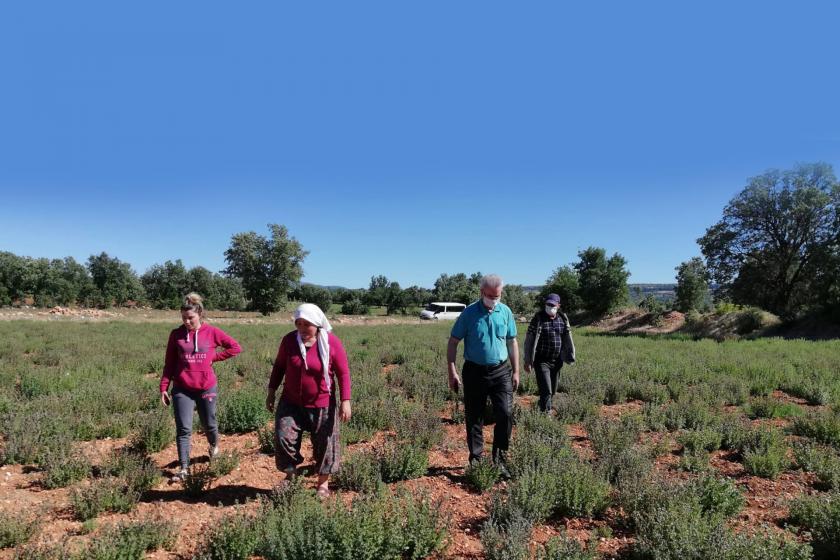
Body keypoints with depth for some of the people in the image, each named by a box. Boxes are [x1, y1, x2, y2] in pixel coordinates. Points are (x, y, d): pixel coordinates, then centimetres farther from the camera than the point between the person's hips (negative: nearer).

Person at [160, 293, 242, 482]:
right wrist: (164, 388, 0)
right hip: (182, 390, 0)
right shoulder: (176, 334, -2)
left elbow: (235, 347, 0)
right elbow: (169, 363, 4)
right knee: (183, 429, -1)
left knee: (209, 424, 15)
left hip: (207, 388, 0)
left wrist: (214, 357, -6)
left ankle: (214, 445, 46)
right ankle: (184, 467, 9)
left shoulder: (212, 332, -5)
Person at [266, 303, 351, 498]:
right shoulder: (289, 340, -7)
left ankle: (323, 483, 28)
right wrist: (271, 391, 7)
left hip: (322, 405, -2)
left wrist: (345, 401, -13)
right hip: (291, 403, 2)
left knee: (324, 443, 7)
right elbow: (279, 366, 7)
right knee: (283, 438, -5)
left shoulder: (332, 343, -15)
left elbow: (343, 373, -9)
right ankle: (291, 473, 21)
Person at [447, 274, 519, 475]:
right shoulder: (469, 313, -6)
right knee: (474, 419, 7)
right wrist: (452, 372, -9)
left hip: (501, 371, 2)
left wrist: (516, 371, 9)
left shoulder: (506, 312, 3)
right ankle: (476, 460, 22)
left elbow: (512, 342, 12)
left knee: (506, 414, -7)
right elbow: (453, 342, -3)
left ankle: (499, 459, 11)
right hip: (474, 372, -2)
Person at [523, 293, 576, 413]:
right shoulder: (538, 318, -9)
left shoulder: (563, 319, 4)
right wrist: (528, 361, -12)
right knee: (546, 391, -11)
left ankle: (542, 407, 34)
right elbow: (529, 340, -9)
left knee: (553, 390, 14)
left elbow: (568, 339, 8)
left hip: (556, 361, 5)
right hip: (541, 361, -5)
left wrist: (571, 357, 3)